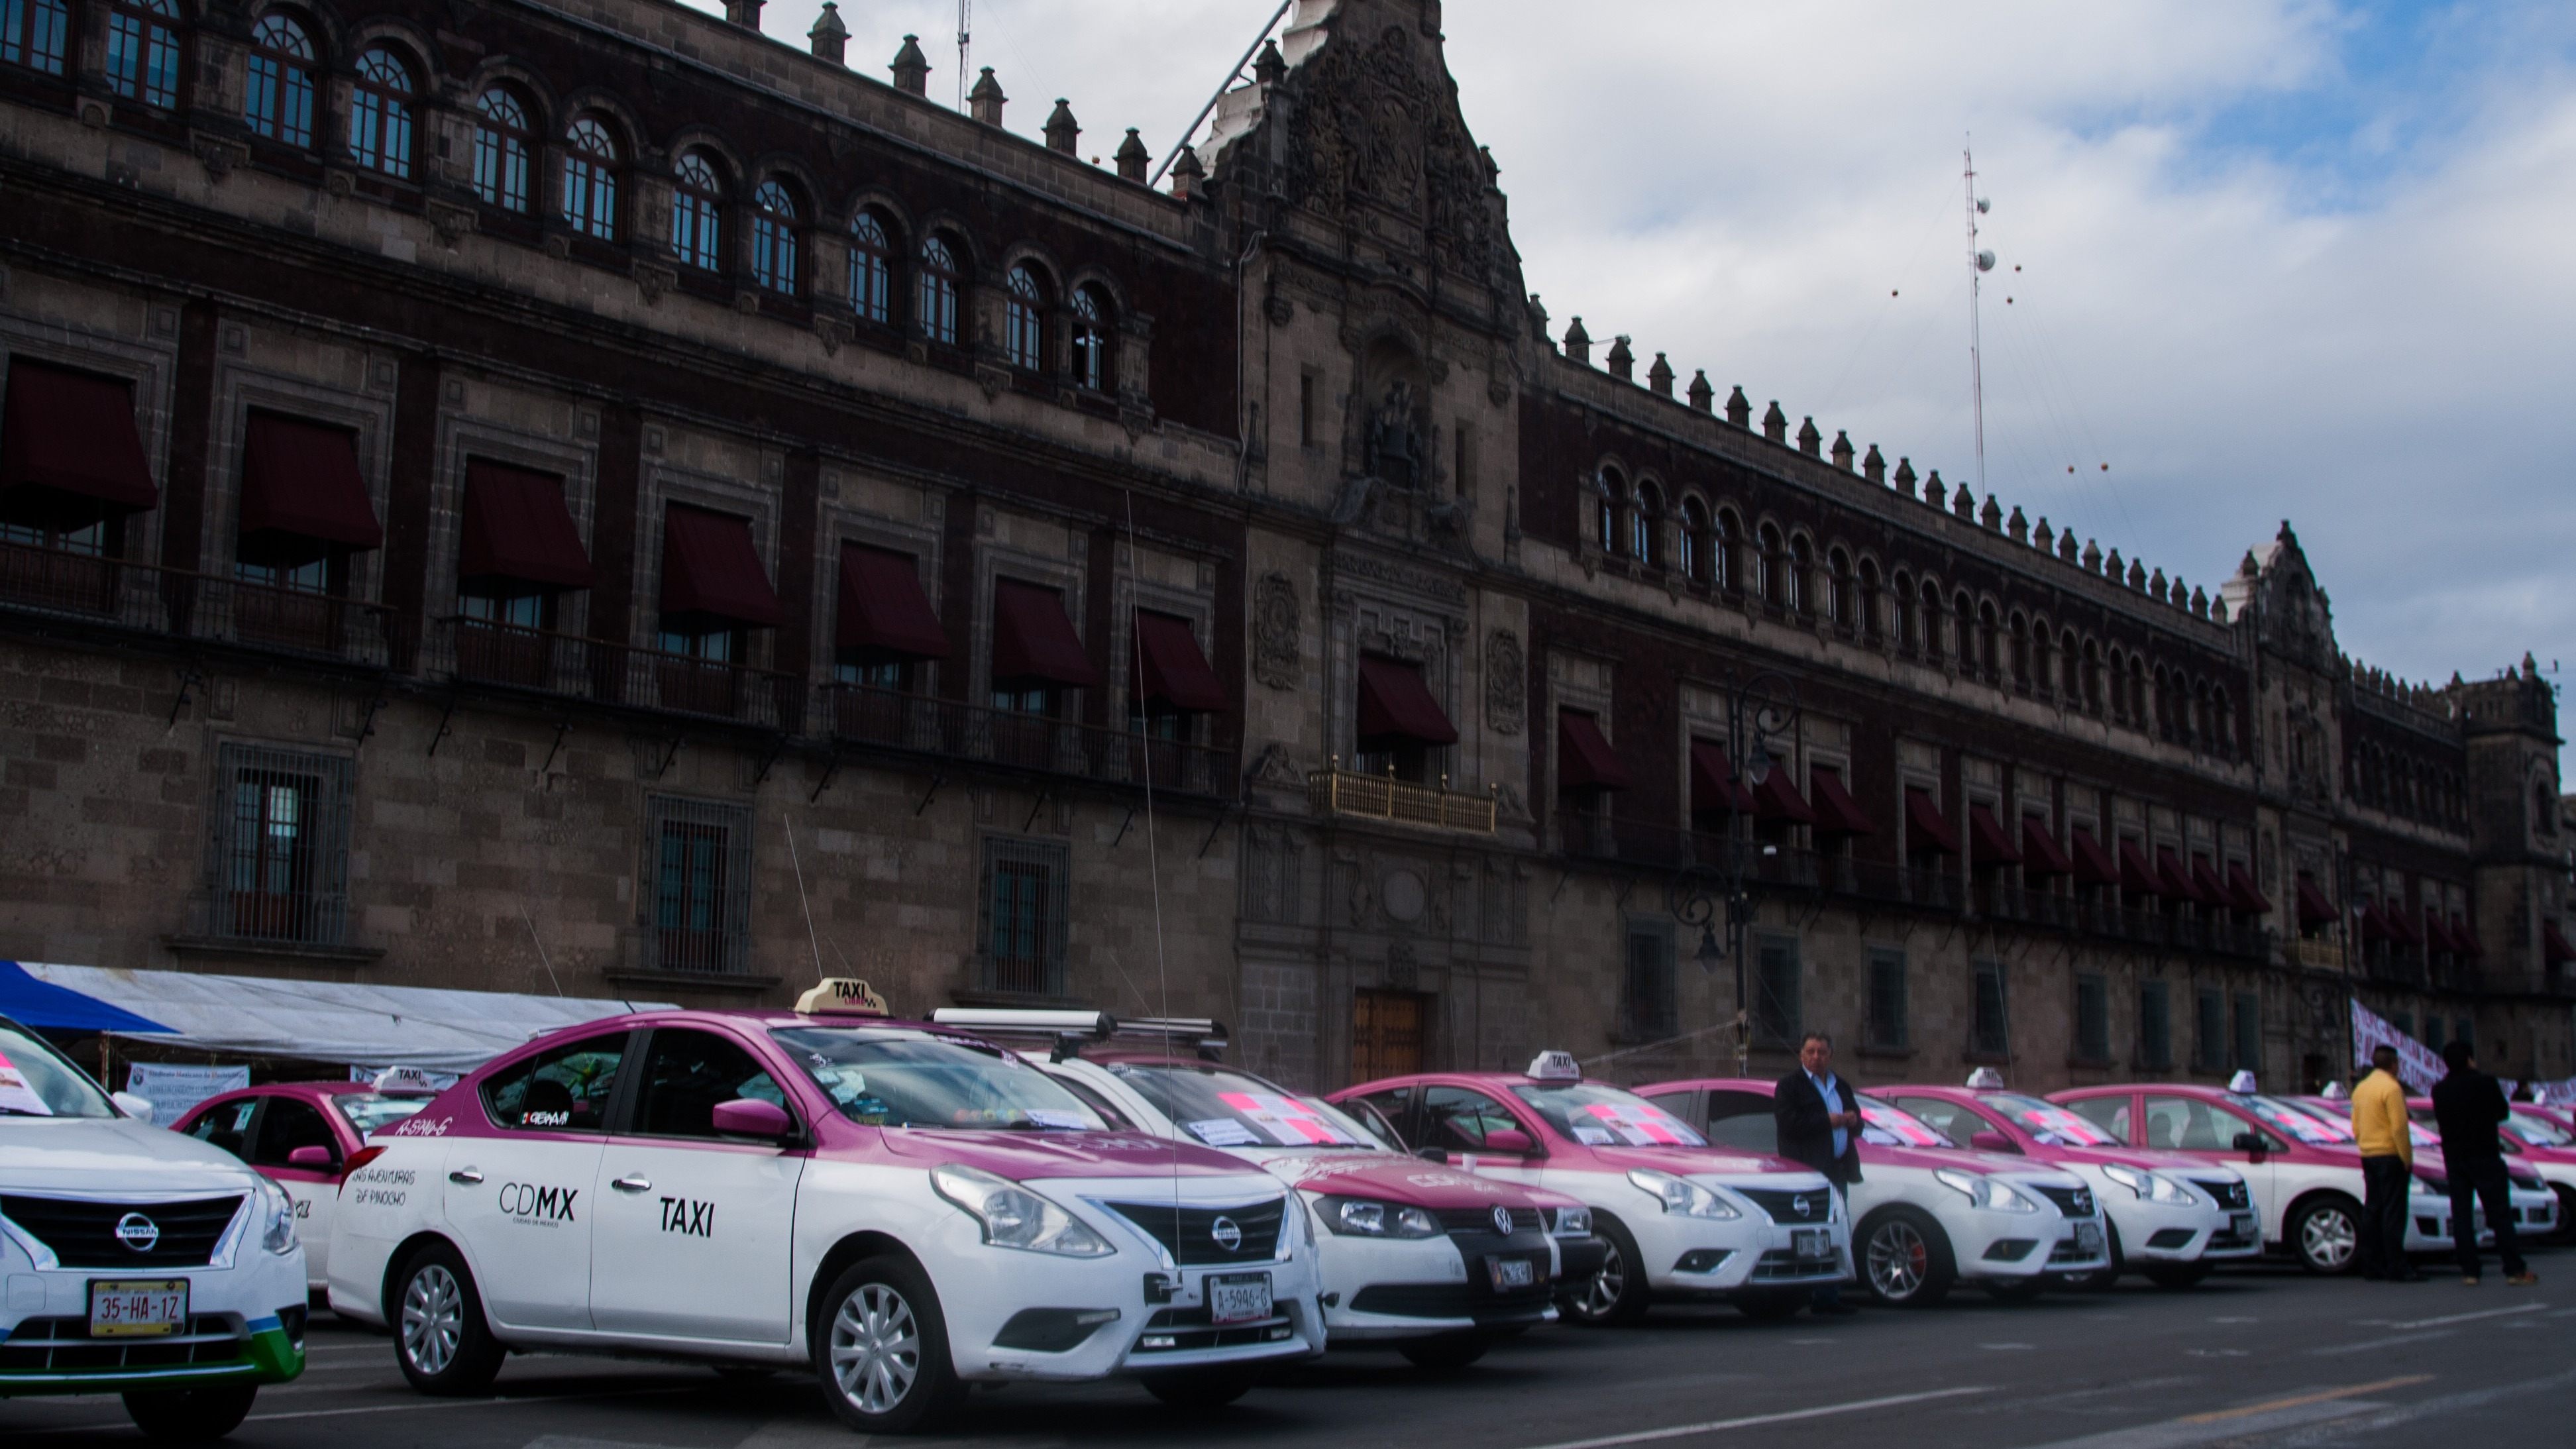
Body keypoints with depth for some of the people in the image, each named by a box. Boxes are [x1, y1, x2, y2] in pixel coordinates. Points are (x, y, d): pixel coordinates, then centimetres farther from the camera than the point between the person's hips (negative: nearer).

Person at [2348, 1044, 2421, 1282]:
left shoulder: (2360, 1088, 13)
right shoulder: (2392, 1088, -12)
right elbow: (2399, 1127, -18)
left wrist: (2364, 1149, 19)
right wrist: (2407, 1158, -13)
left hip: (2368, 1156, 8)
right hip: (2390, 1155, -8)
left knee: (2372, 1210, 10)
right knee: (2394, 1213, -7)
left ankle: (2371, 1265, 12)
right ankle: (2396, 1267, -9)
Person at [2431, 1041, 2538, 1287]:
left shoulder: (2439, 1090, 3)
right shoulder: (2485, 1083, -9)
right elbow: (2503, 1113, 5)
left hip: (2454, 1158, 3)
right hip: (2485, 1156, -3)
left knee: (2461, 1214, 4)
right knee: (2500, 1213, 0)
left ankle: (2469, 1271, 1)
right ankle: (2515, 1269, -1)